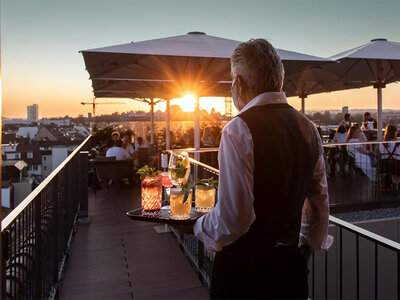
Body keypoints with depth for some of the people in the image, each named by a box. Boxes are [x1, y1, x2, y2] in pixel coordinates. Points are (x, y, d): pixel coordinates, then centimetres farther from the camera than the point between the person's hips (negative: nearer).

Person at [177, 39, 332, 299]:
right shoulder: (308, 128, 1)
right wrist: (311, 245, 24)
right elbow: (320, 202, 9)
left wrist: (197, 228, -4)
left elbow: (233, 218, -24)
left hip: (244, 267, -6)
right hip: (291, 262, 6)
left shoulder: (239, 130, -21)